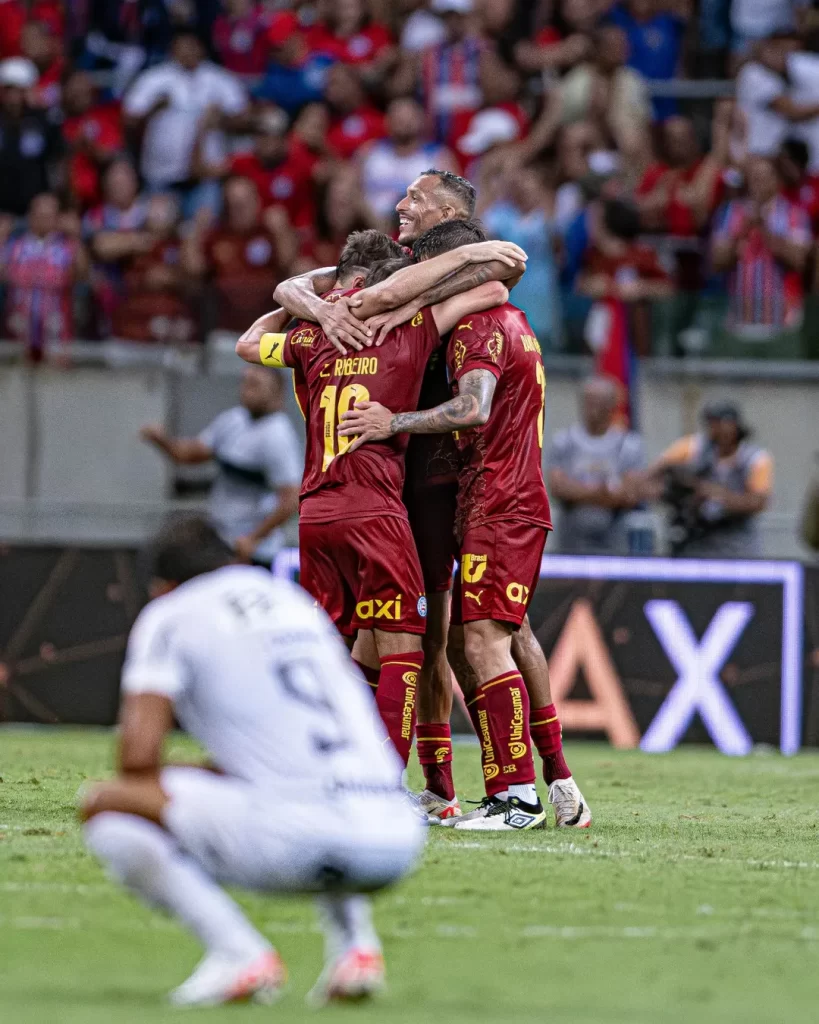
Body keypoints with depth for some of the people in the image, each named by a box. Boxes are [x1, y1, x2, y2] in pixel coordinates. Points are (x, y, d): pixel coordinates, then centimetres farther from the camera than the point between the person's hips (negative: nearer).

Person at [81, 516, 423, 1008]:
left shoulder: (168, 615, 9)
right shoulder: (296, 601, 28)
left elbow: (138, 755, -2)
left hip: (296, 842, -7)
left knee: (103, 805, 4)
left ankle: (239, 953, -8)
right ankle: (356, 941, 16)